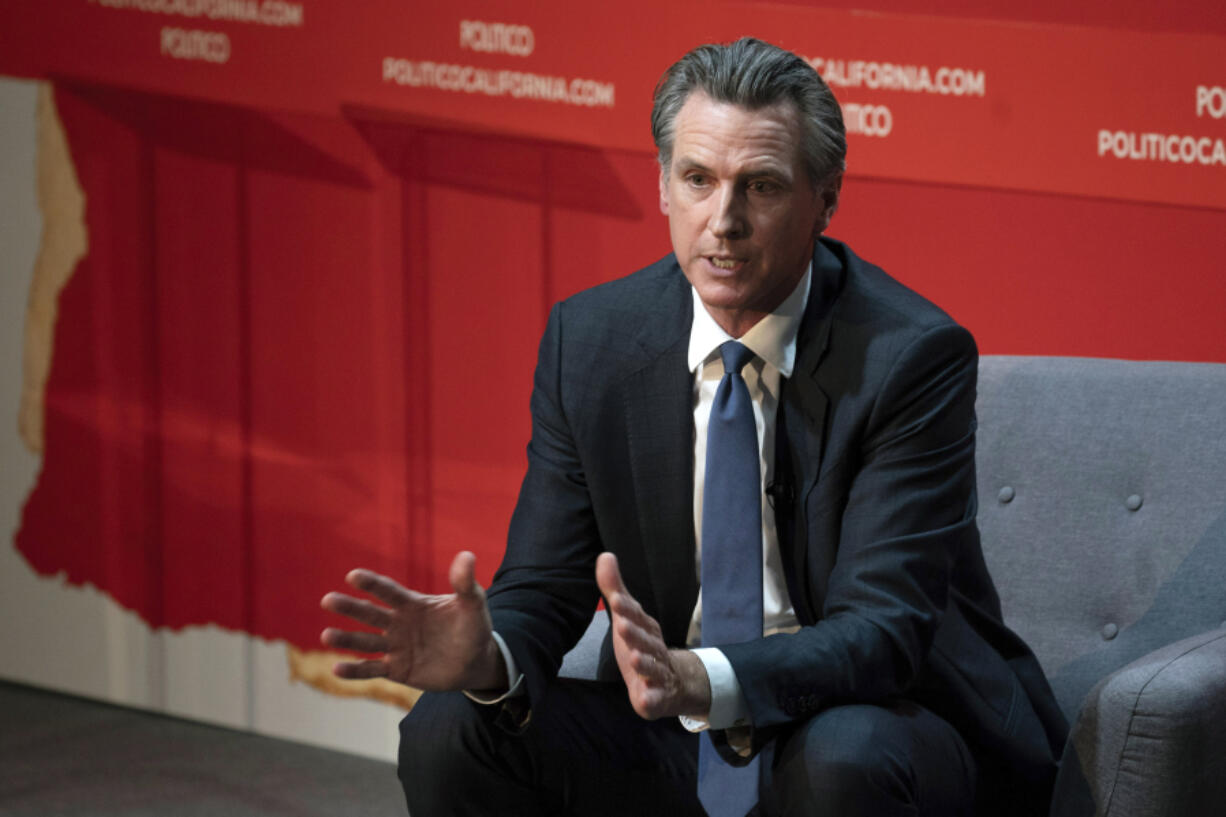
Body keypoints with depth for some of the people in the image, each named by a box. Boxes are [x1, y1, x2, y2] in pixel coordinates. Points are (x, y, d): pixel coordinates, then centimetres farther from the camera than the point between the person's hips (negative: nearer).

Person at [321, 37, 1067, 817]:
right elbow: (542, 590, -1)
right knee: (447, 734, -18)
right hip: (675, 746, 4)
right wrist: (487, 657, -26)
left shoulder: (910, 358, -15)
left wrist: (701, 679, -41)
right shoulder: (588, 340, -1)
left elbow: (882, 631, -22)